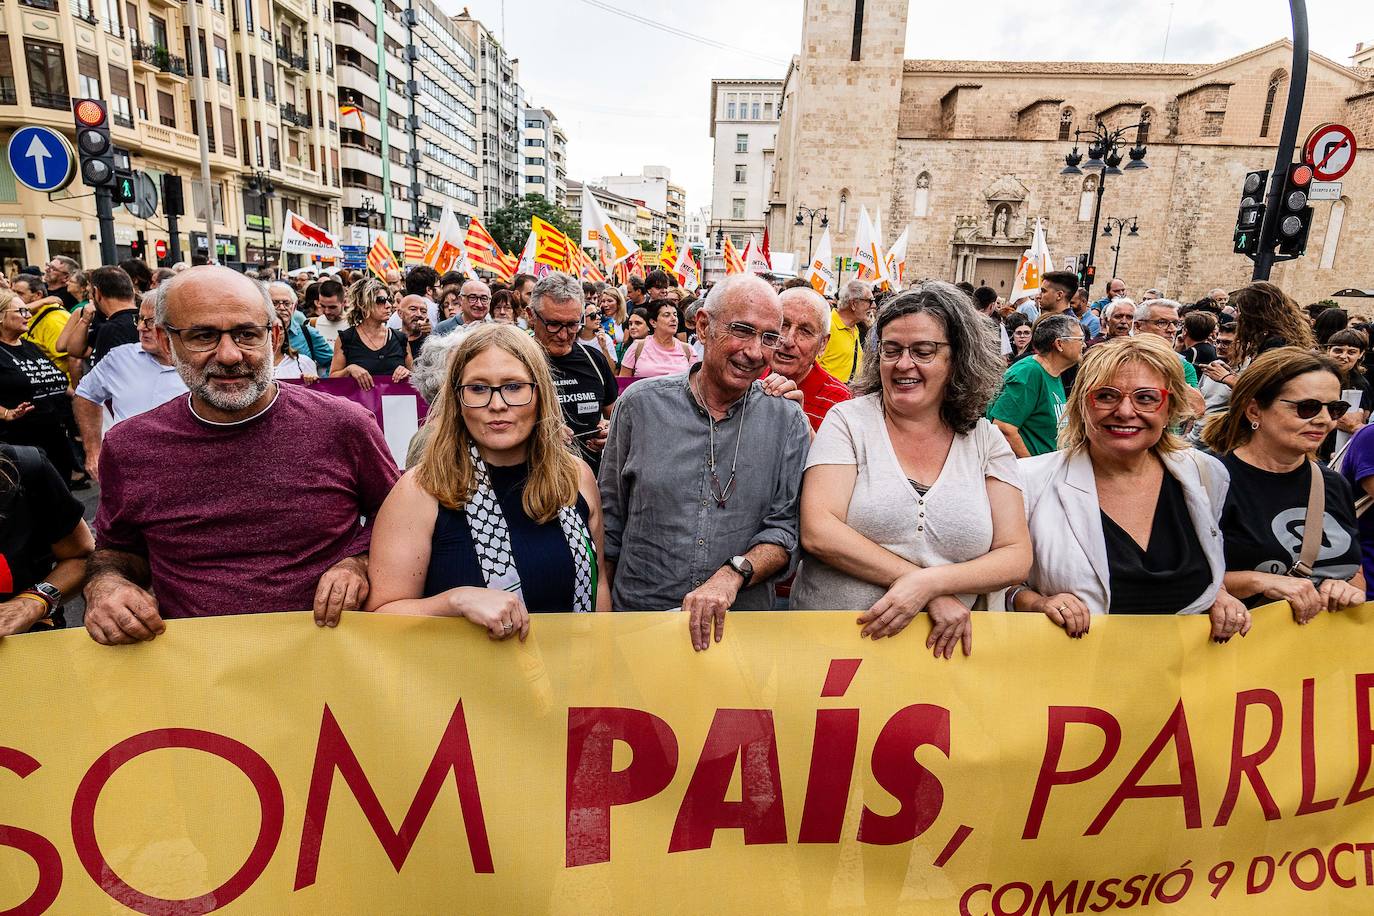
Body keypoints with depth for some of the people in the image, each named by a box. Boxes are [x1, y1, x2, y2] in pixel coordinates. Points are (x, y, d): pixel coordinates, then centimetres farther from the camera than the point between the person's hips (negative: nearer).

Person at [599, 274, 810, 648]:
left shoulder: (788, 420, -5)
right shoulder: (641, 402, -5)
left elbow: (786, 526, -7)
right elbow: (610, 516, 3)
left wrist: (732, 575, -24)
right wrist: (601, 608, 5)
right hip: (638, 611, 0)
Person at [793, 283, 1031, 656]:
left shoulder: (984, 440, 5)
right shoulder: (849, 419, -2)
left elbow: (1016, 556, 2)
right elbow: (817, 532, -12)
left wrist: (929, 582, -15)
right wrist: (934, 593, -14)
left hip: (938, 646, 1)